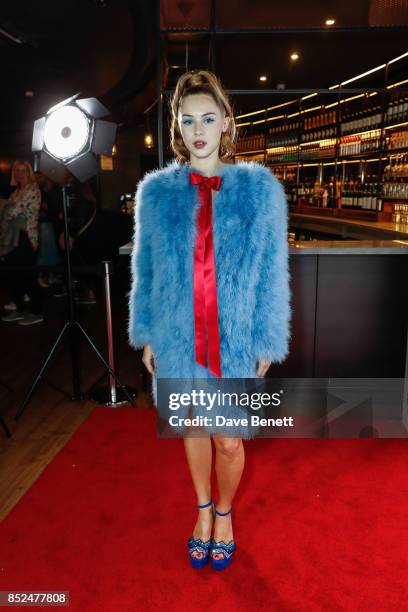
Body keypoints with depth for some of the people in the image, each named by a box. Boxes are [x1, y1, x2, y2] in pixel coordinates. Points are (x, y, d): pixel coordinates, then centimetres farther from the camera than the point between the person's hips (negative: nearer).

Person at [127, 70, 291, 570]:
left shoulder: (260, 188, -6)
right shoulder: (156, 191, -2)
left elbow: (272, 273, -3)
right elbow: (145, 270, 4)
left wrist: (267, 341, -4)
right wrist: (146, 335, 4)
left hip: (237, 338, -1)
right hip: (178, 337, 2)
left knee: (228, 439, 10)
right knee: (194, 428, 19)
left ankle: (224, 512, 41)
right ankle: (204, 509, 45)